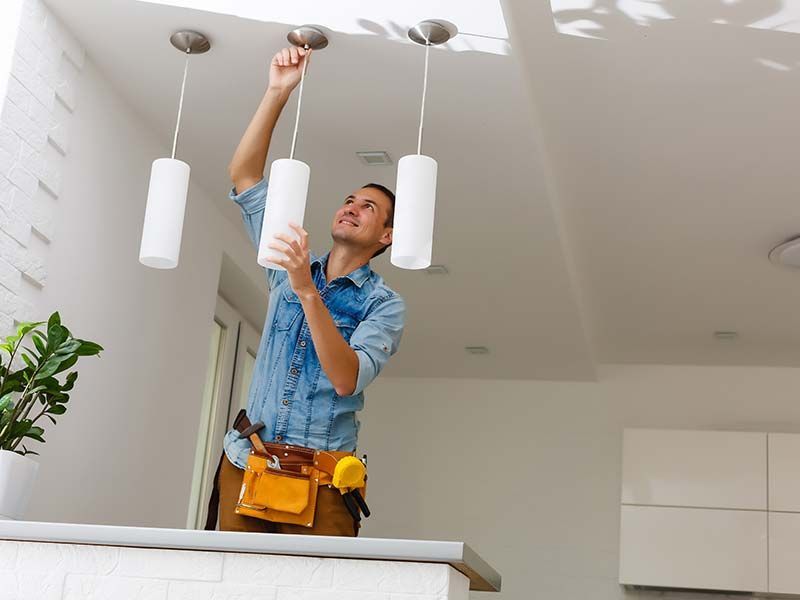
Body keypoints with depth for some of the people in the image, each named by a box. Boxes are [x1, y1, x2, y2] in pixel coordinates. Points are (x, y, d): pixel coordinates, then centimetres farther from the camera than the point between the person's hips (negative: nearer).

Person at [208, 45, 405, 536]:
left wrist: (307, 291, -25)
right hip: (244, 463, 3)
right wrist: (278, 92, 1)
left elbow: (347, 379, -16)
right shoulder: (290, 265, 14)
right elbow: (244, 177, 10)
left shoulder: (384, 304, 1)